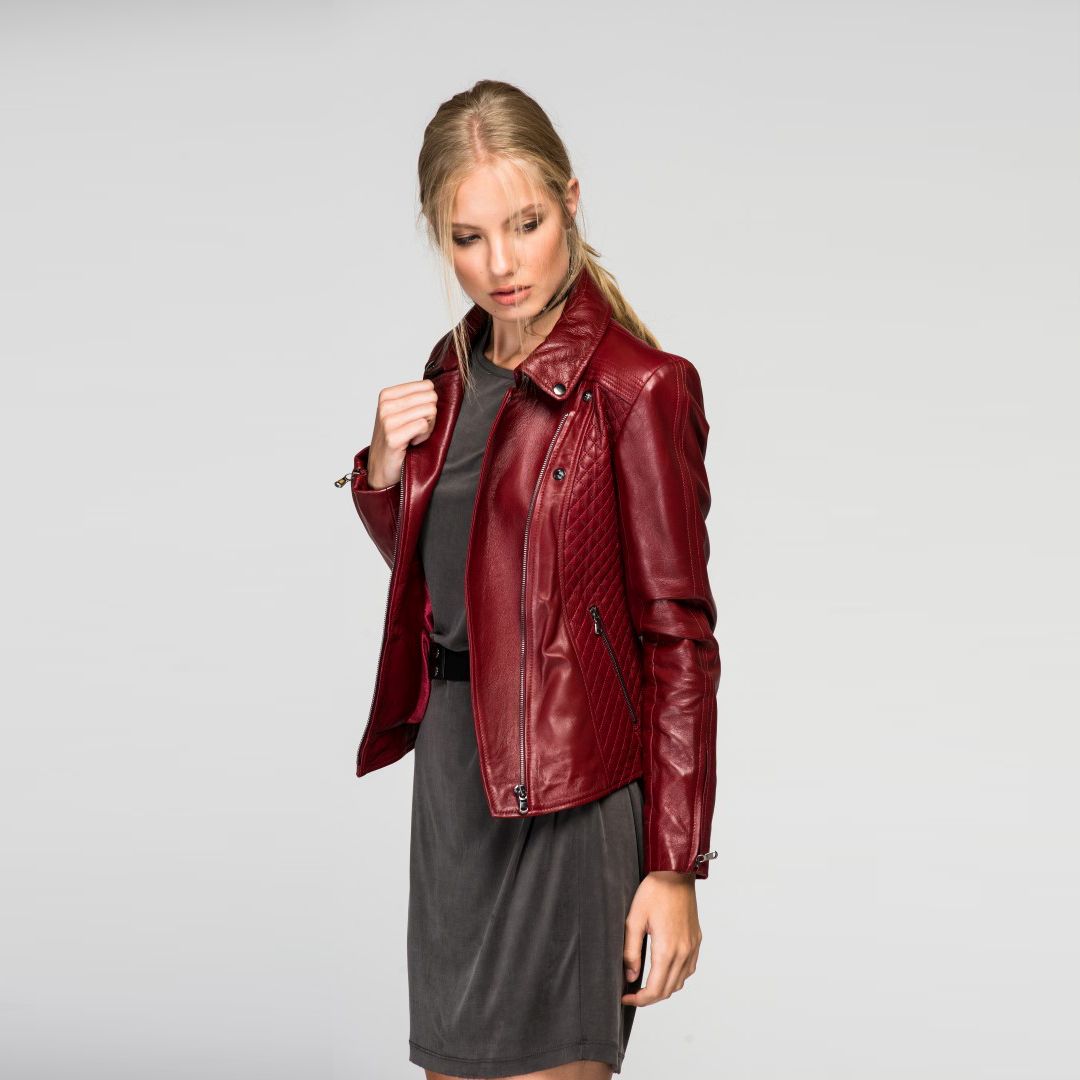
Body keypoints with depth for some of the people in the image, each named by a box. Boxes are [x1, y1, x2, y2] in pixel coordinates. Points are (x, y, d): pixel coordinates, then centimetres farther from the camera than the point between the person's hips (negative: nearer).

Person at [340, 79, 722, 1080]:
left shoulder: (635, 387, -14)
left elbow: (678, 633, -14)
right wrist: (384, 466, -1)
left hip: (568, 782, -7)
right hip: (454, 751, 7)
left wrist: (674, 867, -15)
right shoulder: (454, 366, 8)